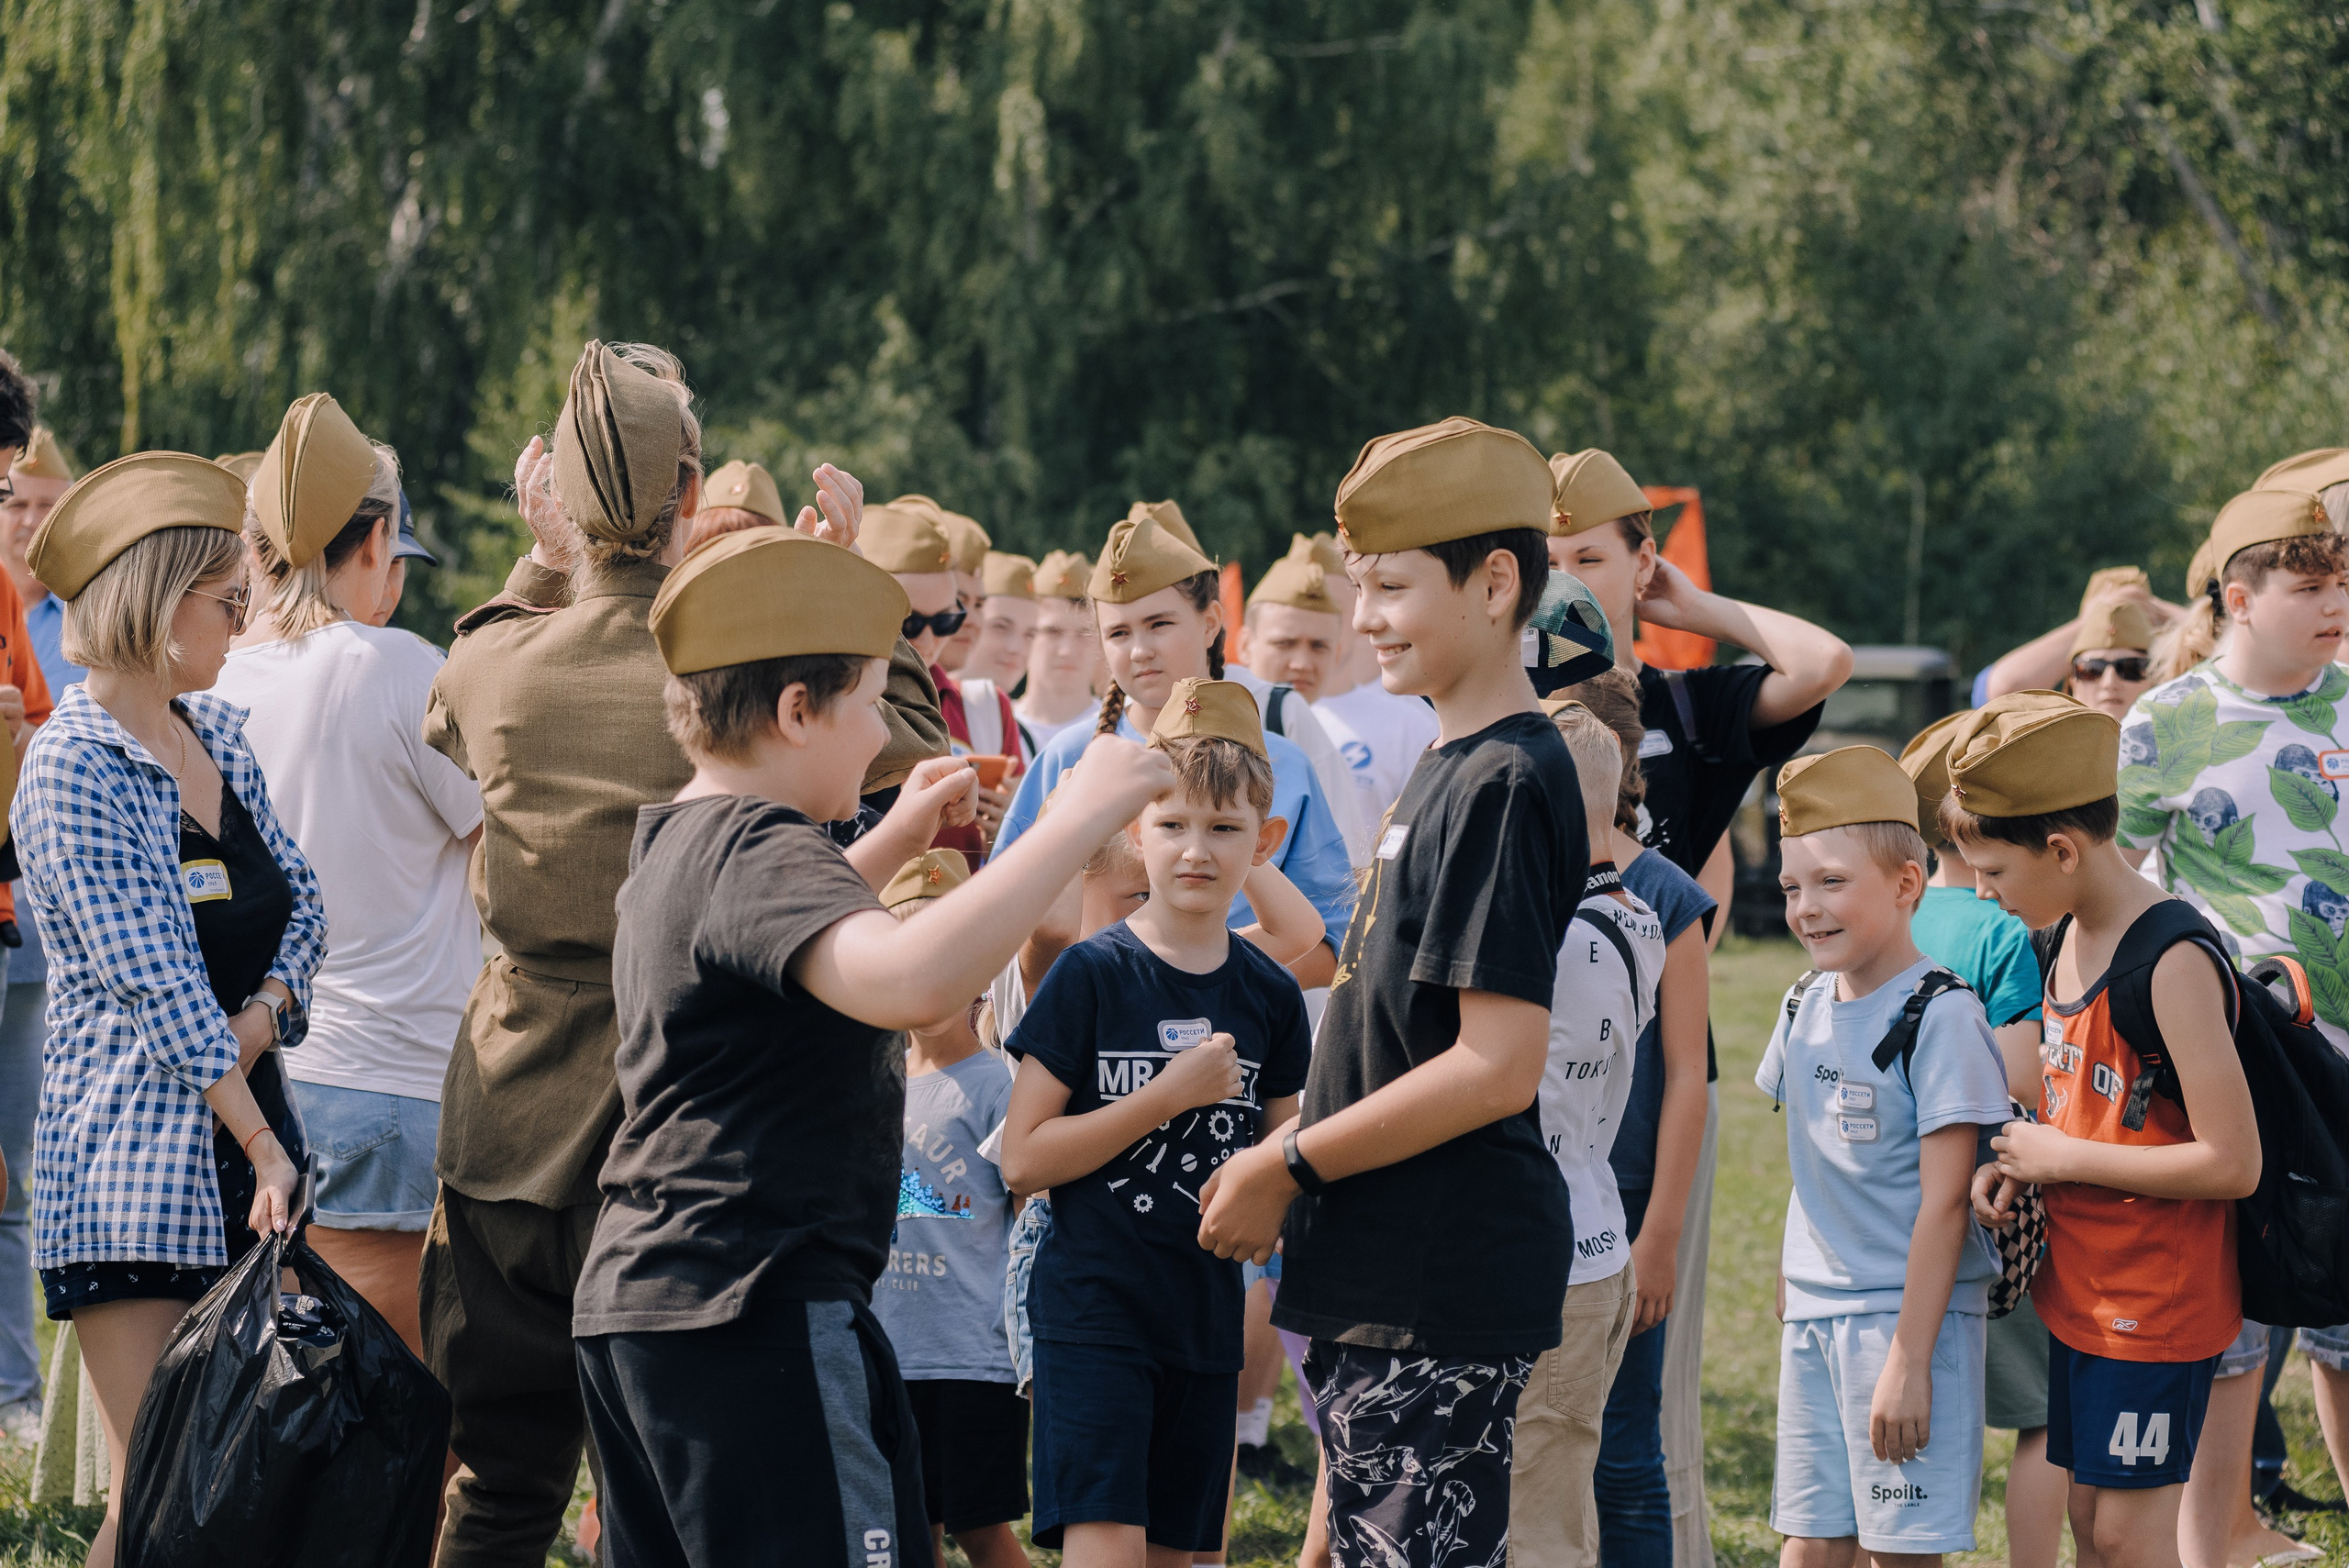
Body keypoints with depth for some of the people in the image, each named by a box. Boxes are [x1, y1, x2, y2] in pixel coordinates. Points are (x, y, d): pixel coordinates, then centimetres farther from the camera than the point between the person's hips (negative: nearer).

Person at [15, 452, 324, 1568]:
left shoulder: (216, 732, 13)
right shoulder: (74, 766, -12)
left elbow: (299, 900, 14)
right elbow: (153, 980, -16)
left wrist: (263, 1015, -6)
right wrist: (261, 1144, -18)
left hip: (243, 1111, 8)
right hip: (135, 1151, -8)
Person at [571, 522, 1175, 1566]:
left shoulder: (673, 842, 18)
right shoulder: (755, 848, -15)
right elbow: (909, 980, -34)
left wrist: (891, 845, 32)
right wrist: (1082, 817, -28)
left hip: (631, 1304, 11)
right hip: (759, 1312, -11)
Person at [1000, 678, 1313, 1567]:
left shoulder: (1269, 996, 6)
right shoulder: (1092, 975, -6)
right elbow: (1024, 1158, -10)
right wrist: (1169, 1095, -16)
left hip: (1205, 1317, 5)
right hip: (1094, 1310, -5)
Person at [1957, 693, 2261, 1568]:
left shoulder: (2171, 962, -22)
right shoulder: (2065, 940, 7)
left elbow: (2233, 1162, -25)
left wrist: (2063, 1158, -17)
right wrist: (2015, 1164, 1)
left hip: (2158, 1300, -9)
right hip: (2078, 1288, 9)